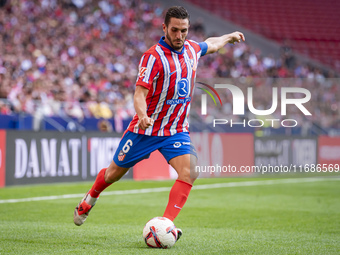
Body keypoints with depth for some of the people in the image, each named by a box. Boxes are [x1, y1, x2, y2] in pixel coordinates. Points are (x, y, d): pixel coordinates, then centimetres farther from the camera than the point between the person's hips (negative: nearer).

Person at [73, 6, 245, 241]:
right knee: (115, 173, 10)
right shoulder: (154, 56, -18)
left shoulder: (192, 49, 2)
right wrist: (142, 115, -44)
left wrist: (230, 37, 39)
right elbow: (140, 93, -25)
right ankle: (90, 199, 42)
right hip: (146, 129, -4)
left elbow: (210, 45, 28)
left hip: (177, 130, 4)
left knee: (189, 170, -22)